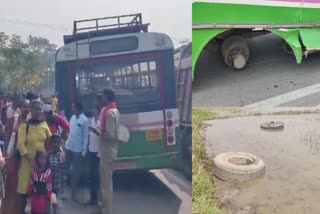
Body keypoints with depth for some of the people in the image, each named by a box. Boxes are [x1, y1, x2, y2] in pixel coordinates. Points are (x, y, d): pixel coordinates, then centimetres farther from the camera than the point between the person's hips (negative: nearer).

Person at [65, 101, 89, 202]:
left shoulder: (84, 120, -12)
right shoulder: (73, 117, 7)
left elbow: (85, 136, -12)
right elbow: (69, 130, 12)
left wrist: (84, 151, -13)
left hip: (77, 149, -6)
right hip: (68, 147, 6)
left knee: (75, 171, 5)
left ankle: (73, 193, 16)